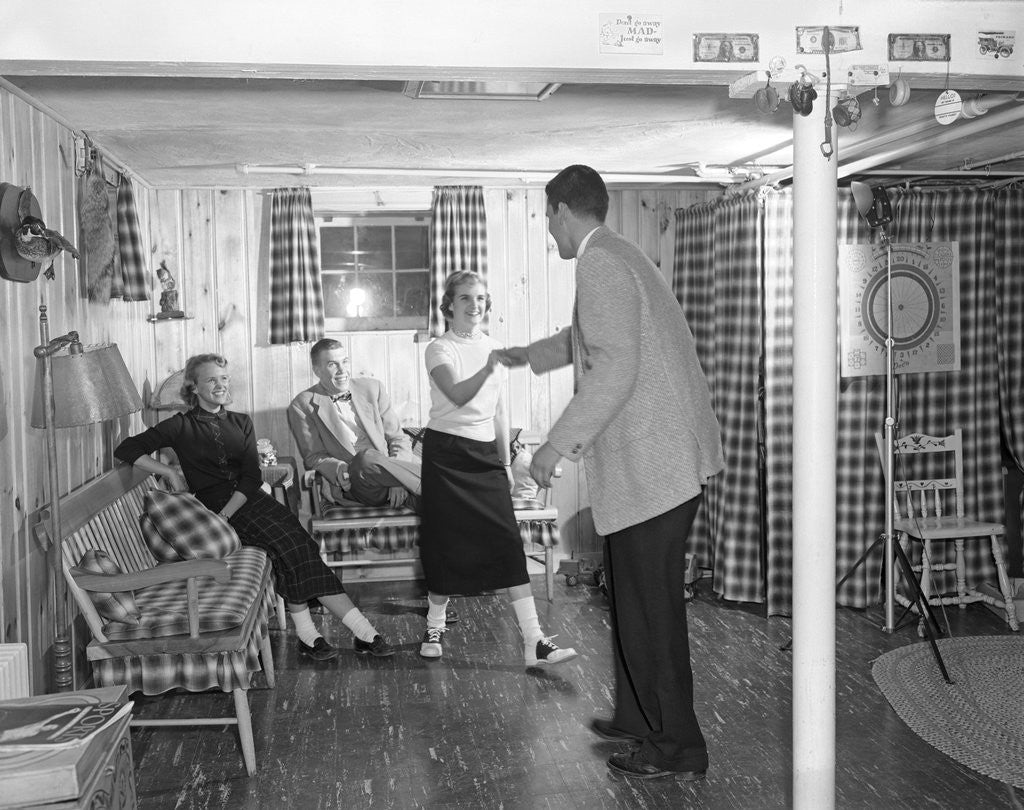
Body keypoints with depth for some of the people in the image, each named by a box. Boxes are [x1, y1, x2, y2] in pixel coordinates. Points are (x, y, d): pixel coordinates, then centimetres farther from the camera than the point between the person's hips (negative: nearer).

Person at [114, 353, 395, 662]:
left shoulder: (241, 422, 16)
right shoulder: (181, 426, 7)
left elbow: (252, 477, 5)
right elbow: (126, 449, 1)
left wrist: (225, 515, -12)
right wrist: (171, 473, -9)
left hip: (250, 498, 4)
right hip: (213, 504, -4)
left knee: (297, 547, -24)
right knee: (287, 545, -26)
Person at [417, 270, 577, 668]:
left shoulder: (495, 348, 12)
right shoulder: (439, 349, -4)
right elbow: (458, 396, -23)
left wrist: (506, 462, 14)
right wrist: (488, 368, -39)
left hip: (485, 454, 4)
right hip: (446, 452, -4)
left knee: (508, 542, -5)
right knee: (446, 541, -1)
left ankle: (534, 642, -7)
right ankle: (434, 628, 21)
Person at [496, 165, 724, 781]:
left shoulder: (600, 263, -14)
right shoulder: (620, 255, 19)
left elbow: (613, 371, -24)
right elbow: (589, 338, 37)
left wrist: (558, 444, -17)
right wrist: (529, 355, 51)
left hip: (652, 463, -10)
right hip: (669, 457, 10)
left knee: (651, 608, 0)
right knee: (636, 597, 19)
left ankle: (677, 747, 12)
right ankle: (637, 718, 32)